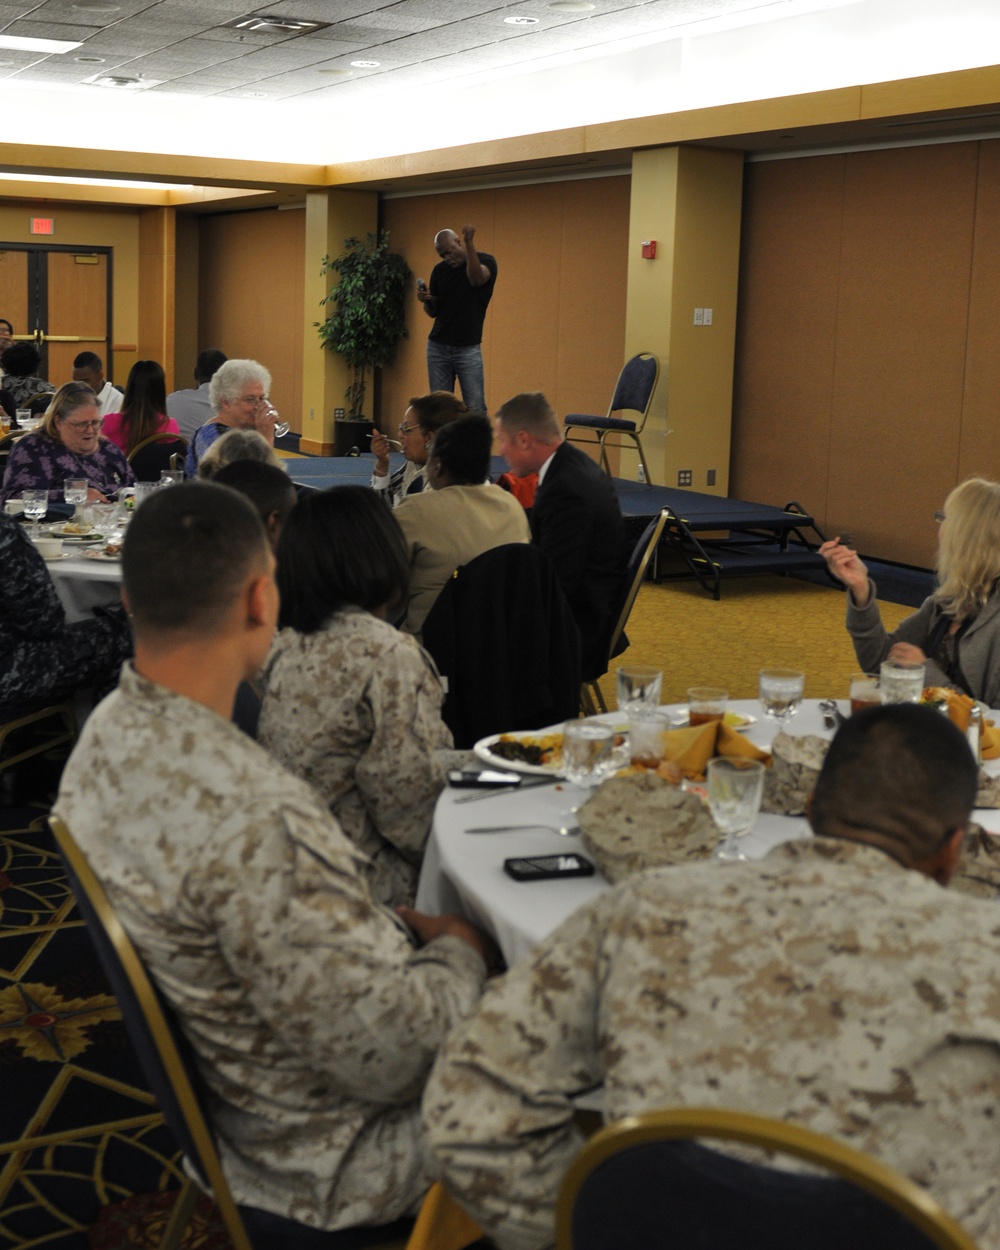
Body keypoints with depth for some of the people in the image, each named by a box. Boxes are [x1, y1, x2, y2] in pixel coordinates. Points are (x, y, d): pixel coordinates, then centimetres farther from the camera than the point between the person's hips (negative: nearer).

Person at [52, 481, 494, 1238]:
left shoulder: (109, 733, -7)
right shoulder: (255, 818, -38)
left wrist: (398, 928, 3)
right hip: (328, 1157, -8)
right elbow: (391, 1052, -28)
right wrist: (459, 952, -10)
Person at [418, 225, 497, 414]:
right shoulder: (439, 270, 6)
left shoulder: (485, 261, -6)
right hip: (437, 348, 4)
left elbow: (477, 279, -30)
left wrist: (470, 243, -40)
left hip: (468, 349, -4)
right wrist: (426, 300, -10)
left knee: (475, 409, -5)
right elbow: (433, 312, 12)